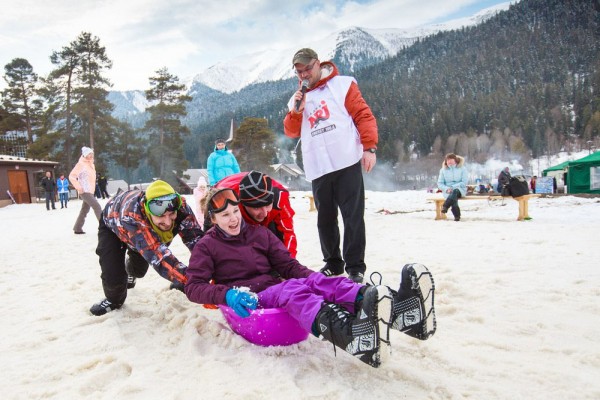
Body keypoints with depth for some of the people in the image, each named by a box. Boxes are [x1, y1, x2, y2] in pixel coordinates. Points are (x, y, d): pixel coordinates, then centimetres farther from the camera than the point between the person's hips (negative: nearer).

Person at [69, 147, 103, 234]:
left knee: (85, 210, 13)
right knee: (97, 206, -15)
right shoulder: (81, 164, -10)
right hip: (85, 191, -9)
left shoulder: (91, 164, 14)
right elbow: (72, 176, -14)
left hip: (90, 191, 9)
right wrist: (79, 188, -17)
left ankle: (77, 228, 21)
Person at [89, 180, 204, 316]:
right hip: (113, 224, -3)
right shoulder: (132, 216, -51)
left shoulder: (180, 206, -39)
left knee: (140, 270, 17)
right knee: (113, 275, -17)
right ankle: (114, 299, 19)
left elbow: (196, 238, -38)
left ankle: (130, 274, 56)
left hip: (145, 227, 4)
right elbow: (157, 255, -58)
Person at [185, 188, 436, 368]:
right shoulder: (206, 246, 9)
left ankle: (397, 311, -54)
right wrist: (227, 294, -21)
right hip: (245, 307, -4)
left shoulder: (259, 234, 18)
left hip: (274, 293, 4)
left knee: (316, 282, -28)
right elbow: (193, 287, -1)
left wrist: (317, 281, -7)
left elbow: (288, 266, 13)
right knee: (291, 289, -36)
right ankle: (351, 337, -70)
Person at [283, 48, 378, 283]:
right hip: (318, 169, 4)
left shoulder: (343, 85, 8)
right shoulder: (297, 99, 20)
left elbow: (364, 115, 1)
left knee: (353, 217, -3)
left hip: (347, 163, -4)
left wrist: (369, 147, -10)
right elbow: (292, 132, 14)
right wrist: (295, 111, -4)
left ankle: (355, 267, 6)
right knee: (325, 219, 10)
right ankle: (333, 263, 24)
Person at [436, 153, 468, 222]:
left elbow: (464, 182, -3)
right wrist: (447, 189, -13)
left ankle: (445, 206, -54)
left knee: (455, 191, -39)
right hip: (447, 191, 1)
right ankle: (457, 216, -36)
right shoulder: (443, 170, 11)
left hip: (460, 190, -1)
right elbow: (440, 183, 7)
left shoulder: (462, 168, 5)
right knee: (453, 198, -35)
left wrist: (453, 187, -14)